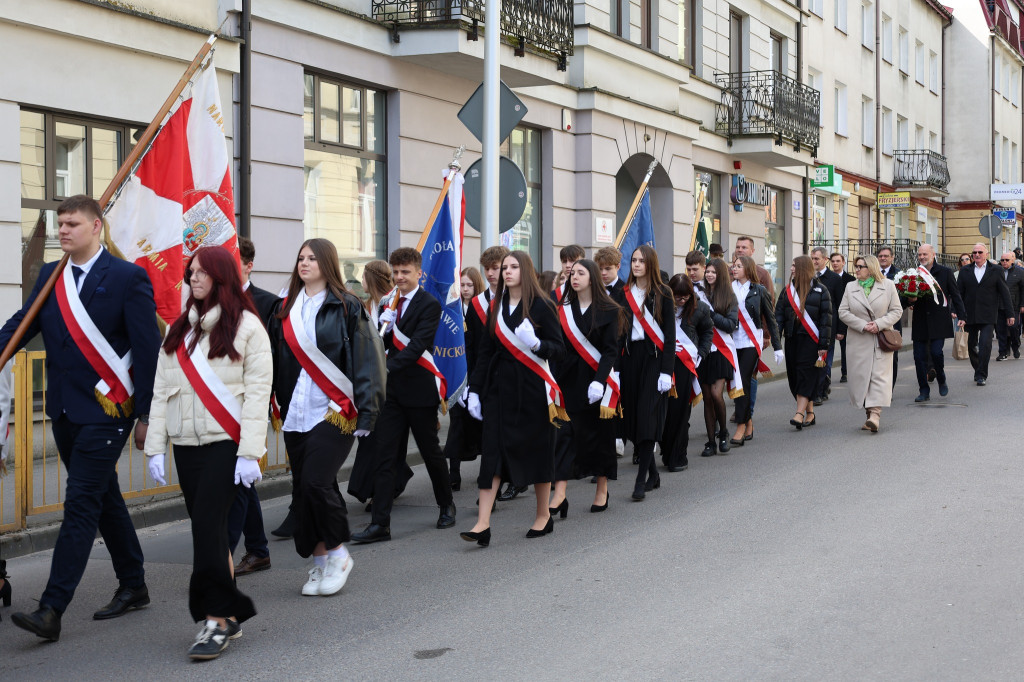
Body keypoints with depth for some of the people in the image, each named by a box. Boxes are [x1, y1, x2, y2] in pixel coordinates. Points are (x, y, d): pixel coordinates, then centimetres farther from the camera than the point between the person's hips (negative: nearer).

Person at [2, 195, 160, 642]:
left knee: (81, 504, -9)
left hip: (106, 410, -7)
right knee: (104, 498, 16)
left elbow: (147, 350, -7)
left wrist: (146, 414, -8)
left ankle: (52, 610, -10)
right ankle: (133, 587, 30)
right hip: (65, 409, 7)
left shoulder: (128, 278, -7)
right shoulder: (49, 276, 10)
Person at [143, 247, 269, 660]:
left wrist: (250, 452, -14)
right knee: (206, 529, 6)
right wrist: (155, 447, 6)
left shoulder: (246, 325, -2)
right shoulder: (179, 329, 15)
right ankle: (228, 615, 15)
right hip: (186, 441, 6)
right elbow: (161, 389, 14)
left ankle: (218, 617, -8)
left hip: (225, 441, -5)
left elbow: (258, 390, -7)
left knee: (208, 522, -14)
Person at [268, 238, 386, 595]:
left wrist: (365, 411, -12)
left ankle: (337, 552, 4)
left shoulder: (346, 307, -2)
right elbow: (277, 361, 15)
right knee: (304, 488, 5)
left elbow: (364, 360, -6)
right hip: (296, 413, 5)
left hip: (334, 411, -5)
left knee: (316, 481, -16)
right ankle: (320, 561, 17)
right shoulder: (286, 310, 13)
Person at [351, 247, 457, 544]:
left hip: (419, 389, -5)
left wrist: (388, 367, -31)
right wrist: (384, 327, -9)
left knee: (431, 451, 10)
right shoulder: (390, 304, 10)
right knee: (383, 456, -2)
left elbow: (417, 346, -20)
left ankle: (446, 505, 32)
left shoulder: (429, 305, -9)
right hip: (392, 390, 5)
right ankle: (380, 523, -2)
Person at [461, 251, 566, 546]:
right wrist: (474, 389, 5)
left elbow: (559, 350, -8)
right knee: (492, 449, -4)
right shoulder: (497, 307, 9)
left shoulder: (540, 305, -5)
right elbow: (485, 351, 11)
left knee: (536, 449, 6)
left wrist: (536, 344, -27)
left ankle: (543, 515, 23)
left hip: (532, 387, -4)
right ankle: (483, 524, -8)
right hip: (499, 386, 4)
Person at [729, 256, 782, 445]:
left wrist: (777, 346, 6)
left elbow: (771, 319, 8)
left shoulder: (759, 291, 3)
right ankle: (748, 422, 20)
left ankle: (741, 428, -9)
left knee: (744, 382, -10)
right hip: (733, 342, 3)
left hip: (751, 342, -3)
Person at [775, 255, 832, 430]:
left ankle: (799, 414, -18)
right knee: (794, 376, 4)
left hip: (811, 340, -5)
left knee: (806, 376, -11)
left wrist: (823, 345, -8)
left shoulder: (819, 290, 1)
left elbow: (826, 319, -2)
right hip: (792, 340, 5)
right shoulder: (787, 291, 13)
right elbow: (779, 316, 8)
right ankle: (809, 413, 14)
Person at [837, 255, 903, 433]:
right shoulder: (850, 287, 8)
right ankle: (869, 412, 11)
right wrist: (862, 325, -10)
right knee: (860, 375, 1)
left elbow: (896, 311, 2)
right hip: (859, 340, 2)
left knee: (879, 375, -10)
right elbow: (843, 312, 3)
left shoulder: (888, 285, 3)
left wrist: (879, 324, -13)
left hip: (882, 338, -2)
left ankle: (875, 414, -19)